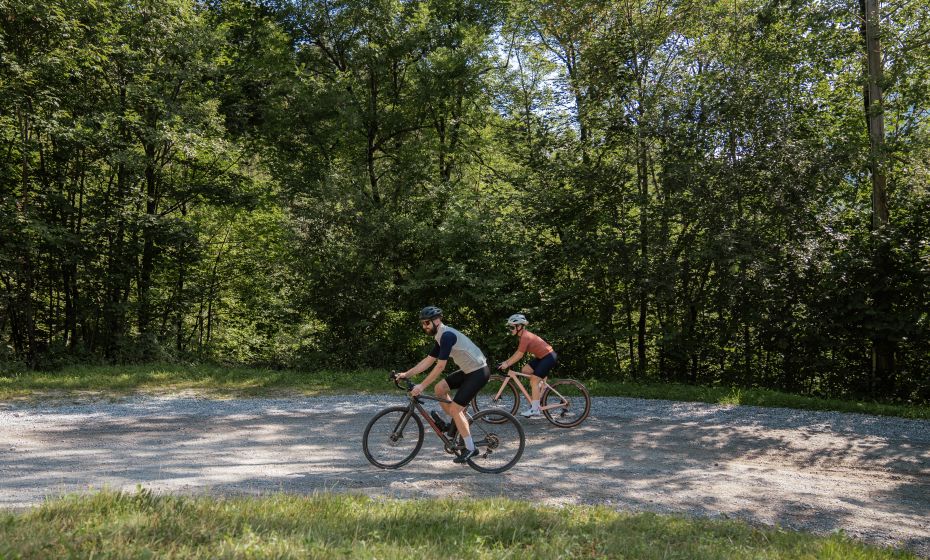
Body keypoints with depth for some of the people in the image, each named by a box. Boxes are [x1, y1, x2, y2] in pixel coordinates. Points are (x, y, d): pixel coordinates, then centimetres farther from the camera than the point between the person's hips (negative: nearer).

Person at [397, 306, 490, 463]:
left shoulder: (447, 335, -21)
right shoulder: (440, 336, 10)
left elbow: (440, 366, -23)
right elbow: (428, 360, 13)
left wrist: (422, 386, -20)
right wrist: (406, 374, 7)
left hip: (479, 372, -10)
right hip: (469, 370, 10)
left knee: (454, 409, -9)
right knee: (440, 388, 7)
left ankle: (470, 449, 2)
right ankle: (455, 424, 20)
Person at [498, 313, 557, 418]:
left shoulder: (525, 337, -21)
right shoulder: (523, 335, 9)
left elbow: (519, 355, -21)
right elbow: (517, 353, 13)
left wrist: (507, 364, -16)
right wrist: (506, 362, 8)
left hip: (549, 357, -10)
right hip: (542, 356, 10)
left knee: (534, 381, -10)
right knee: (525, 370, 5)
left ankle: (535, 410, -7)